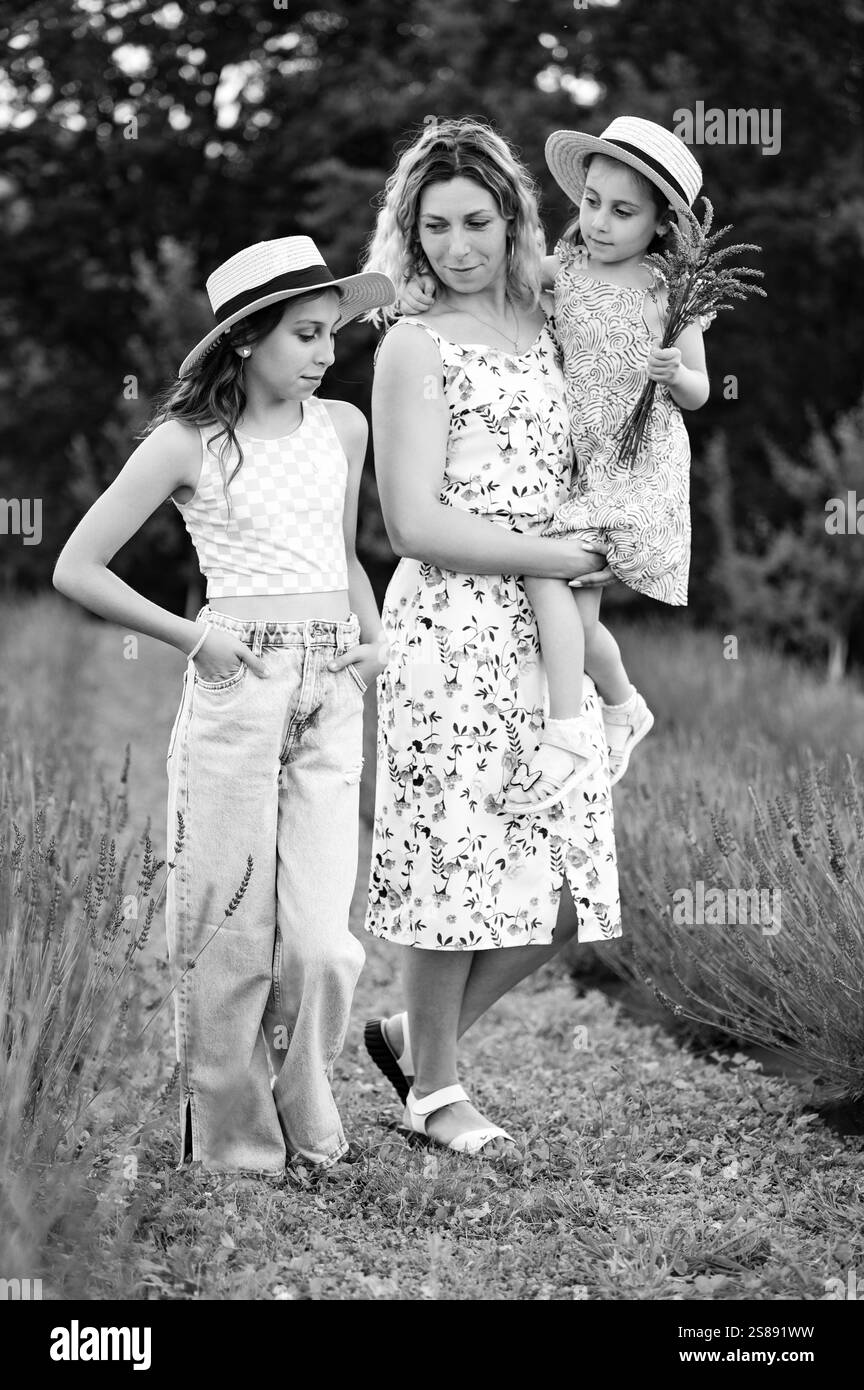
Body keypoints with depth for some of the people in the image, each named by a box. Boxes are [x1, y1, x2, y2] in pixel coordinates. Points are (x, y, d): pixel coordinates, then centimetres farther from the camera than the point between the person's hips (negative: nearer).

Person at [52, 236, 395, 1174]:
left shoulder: (343, 428, 11)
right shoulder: (190, 442, -3)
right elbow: (76, 569, -2)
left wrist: (374, 637, 12)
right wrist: (193, 639, -6)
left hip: (331, 698, 3)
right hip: (235, 692, -3)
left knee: (319, 937, -5)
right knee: (232, 932, 1)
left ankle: (305, 1123, 16)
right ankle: (232, 1141, 16)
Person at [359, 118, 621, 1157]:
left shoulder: (553, 326, 13)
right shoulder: (417, 347, -5)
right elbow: (415, 525, -11)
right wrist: (555, 557, -11)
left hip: (551, 631, 6)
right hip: (454, 628, -6)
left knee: (563, 877, 5)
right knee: (462, 856, -2)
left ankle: (414, 1033, 25)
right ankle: (433, 1090, 16)